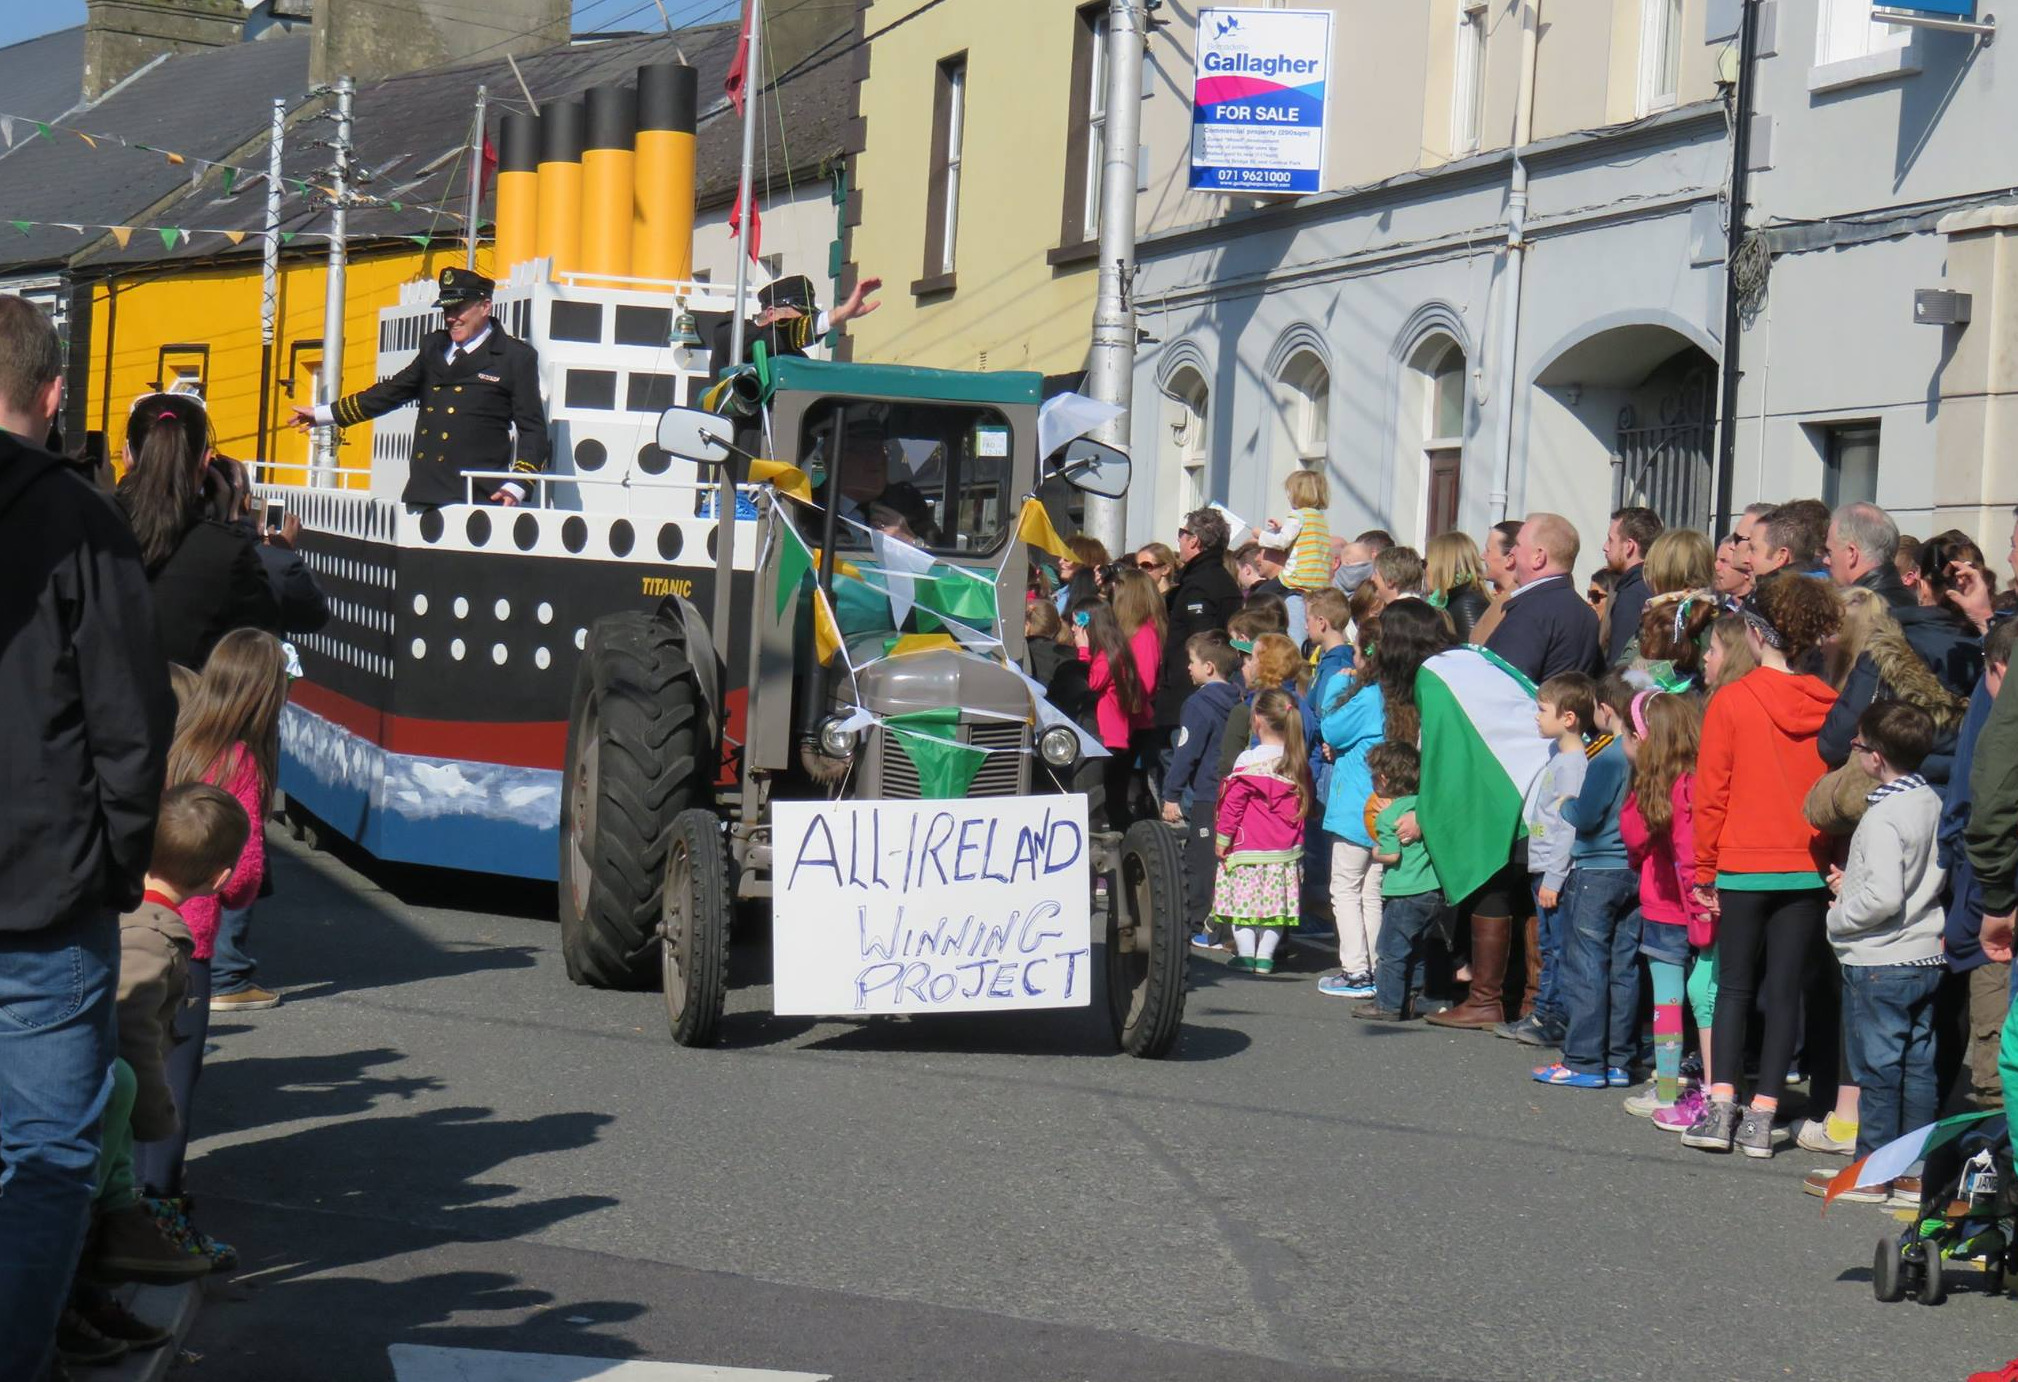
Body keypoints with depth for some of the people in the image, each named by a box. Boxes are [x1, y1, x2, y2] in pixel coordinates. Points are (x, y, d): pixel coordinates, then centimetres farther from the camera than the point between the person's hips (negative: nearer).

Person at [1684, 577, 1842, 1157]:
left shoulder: (1731, 701, -9)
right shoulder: (1828, 707, -1)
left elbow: (1711, 794, -6)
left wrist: (1704, 870, 2)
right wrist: (1834, 862, 9)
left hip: (1743, 868, -2)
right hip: (1807, 870, 2)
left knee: (1735, 985, 9)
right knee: (1785, 989, 6)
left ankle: (1721, 1106, -1)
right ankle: (1762, 1116, 5)